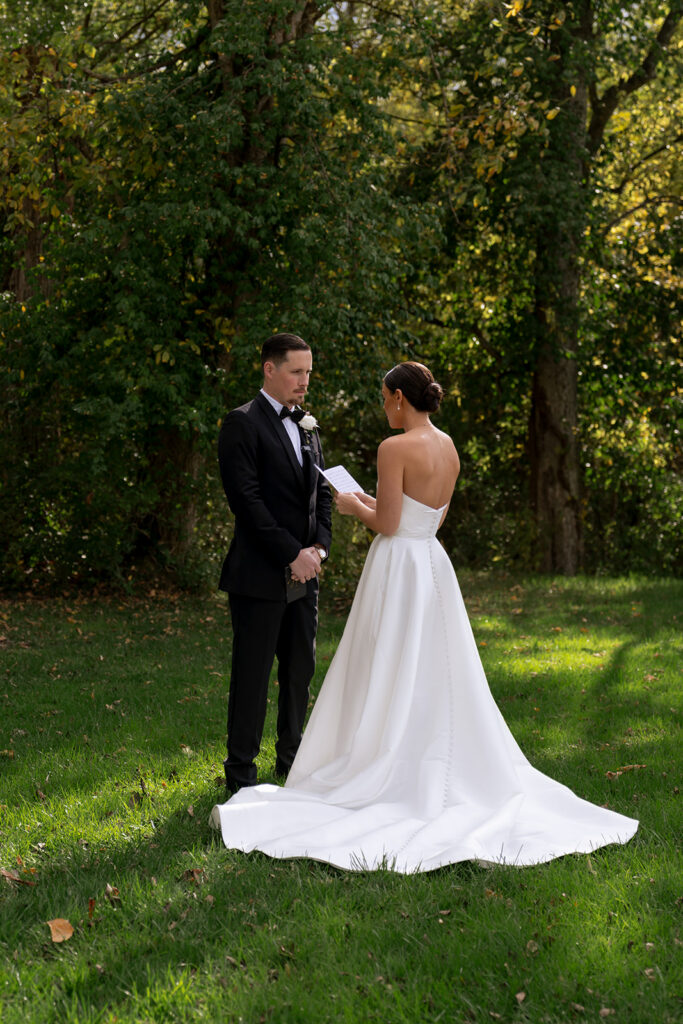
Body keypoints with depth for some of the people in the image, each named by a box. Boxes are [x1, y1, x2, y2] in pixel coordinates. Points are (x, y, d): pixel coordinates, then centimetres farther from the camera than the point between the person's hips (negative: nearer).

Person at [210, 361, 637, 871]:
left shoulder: (396, 448, -15)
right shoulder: (449, 448, 9)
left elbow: (388, 524, -17)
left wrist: (353, 507, 2)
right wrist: (369, 500, 21)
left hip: (398, 570, -8)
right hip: (434, 566, 8)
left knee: (387, 685, -1)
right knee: (437, 683, 13)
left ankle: (386, 777, 3)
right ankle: (442, 779, 18)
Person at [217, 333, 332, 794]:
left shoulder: (308, 425, 15)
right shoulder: (243, 424, -9)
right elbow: (248, 500, -16)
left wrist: (319, 546, 0)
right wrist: (291, 554, -17)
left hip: (304, 572, 7)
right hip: (261, 574, -7)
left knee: (301, 670, 12)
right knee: (252, 675, 0)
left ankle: (292, 760, 25)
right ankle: (241, 771, 10)